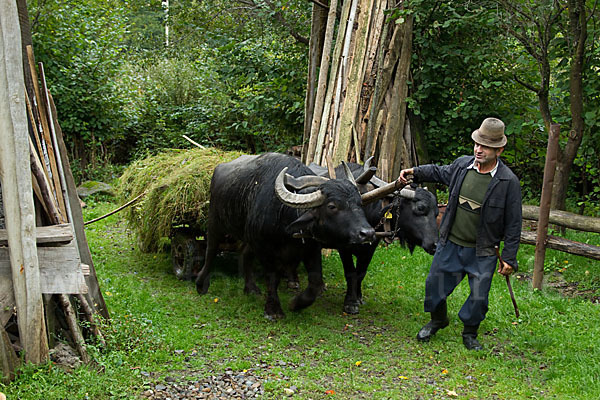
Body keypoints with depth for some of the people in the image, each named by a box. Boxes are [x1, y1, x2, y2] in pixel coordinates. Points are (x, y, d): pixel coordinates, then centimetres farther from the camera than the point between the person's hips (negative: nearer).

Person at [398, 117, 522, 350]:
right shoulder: (462, 165, -3)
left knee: (478, 298, 6)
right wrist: (414, 173, 11)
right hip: (450, 244, 3)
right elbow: (439, 173, 22)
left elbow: (513, 224, -7)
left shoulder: (509, 182, -13)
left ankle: (470, 334, 33)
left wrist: (509, 258, -6)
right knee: (435, 286, 13)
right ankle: (437, 320, 42)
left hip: (482, 253, -3)